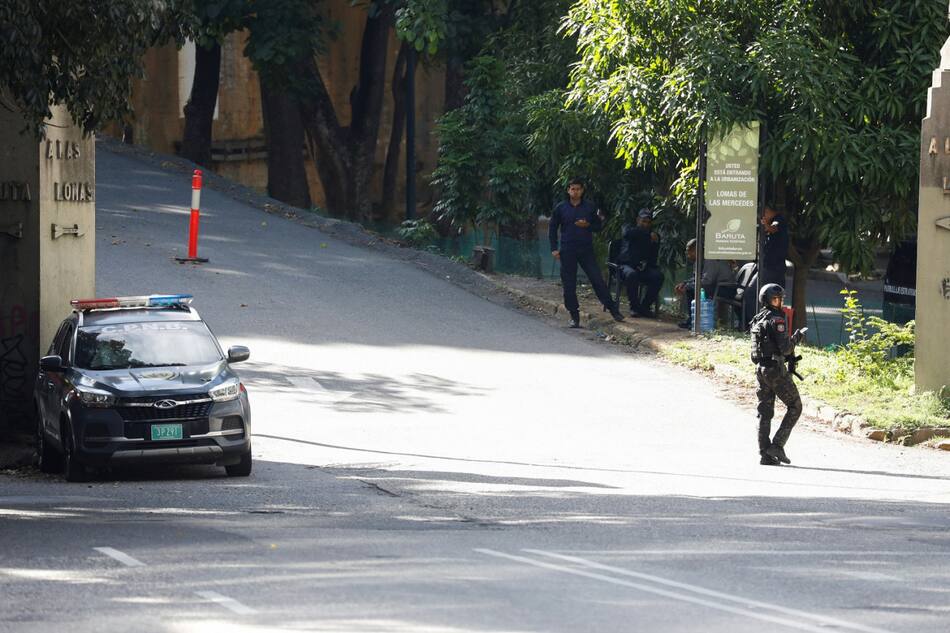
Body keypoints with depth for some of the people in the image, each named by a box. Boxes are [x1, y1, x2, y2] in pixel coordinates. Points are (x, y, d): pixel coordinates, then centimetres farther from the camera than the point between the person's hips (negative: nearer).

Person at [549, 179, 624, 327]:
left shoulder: (589, 208, 5)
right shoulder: (561, 208, 5)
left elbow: (598, 226, 11)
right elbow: (553, 229, 9)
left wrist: (587, 225, -11)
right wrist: (554, 248, 0)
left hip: (586, 250, 0)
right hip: (568, 251, 0)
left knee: (598, 280, -5)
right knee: (569, 286, 0)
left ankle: (612, 310, 1)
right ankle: (574, 316, 9)